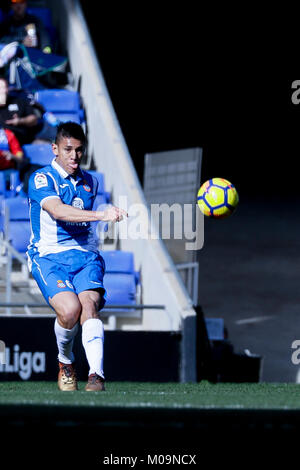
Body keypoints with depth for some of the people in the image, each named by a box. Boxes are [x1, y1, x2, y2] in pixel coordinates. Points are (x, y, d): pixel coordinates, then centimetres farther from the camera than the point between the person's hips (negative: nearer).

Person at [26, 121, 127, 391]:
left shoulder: (90, 182, 15)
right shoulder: (41, 179, -6)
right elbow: (58, 210, -25)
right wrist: (102, 215, -36)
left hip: (86, 256, 4)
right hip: (49, 258, -4)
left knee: (89, 306, -25)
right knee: (70, 309, -28)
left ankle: (97, 376, -39)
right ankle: (65, 362, 3)